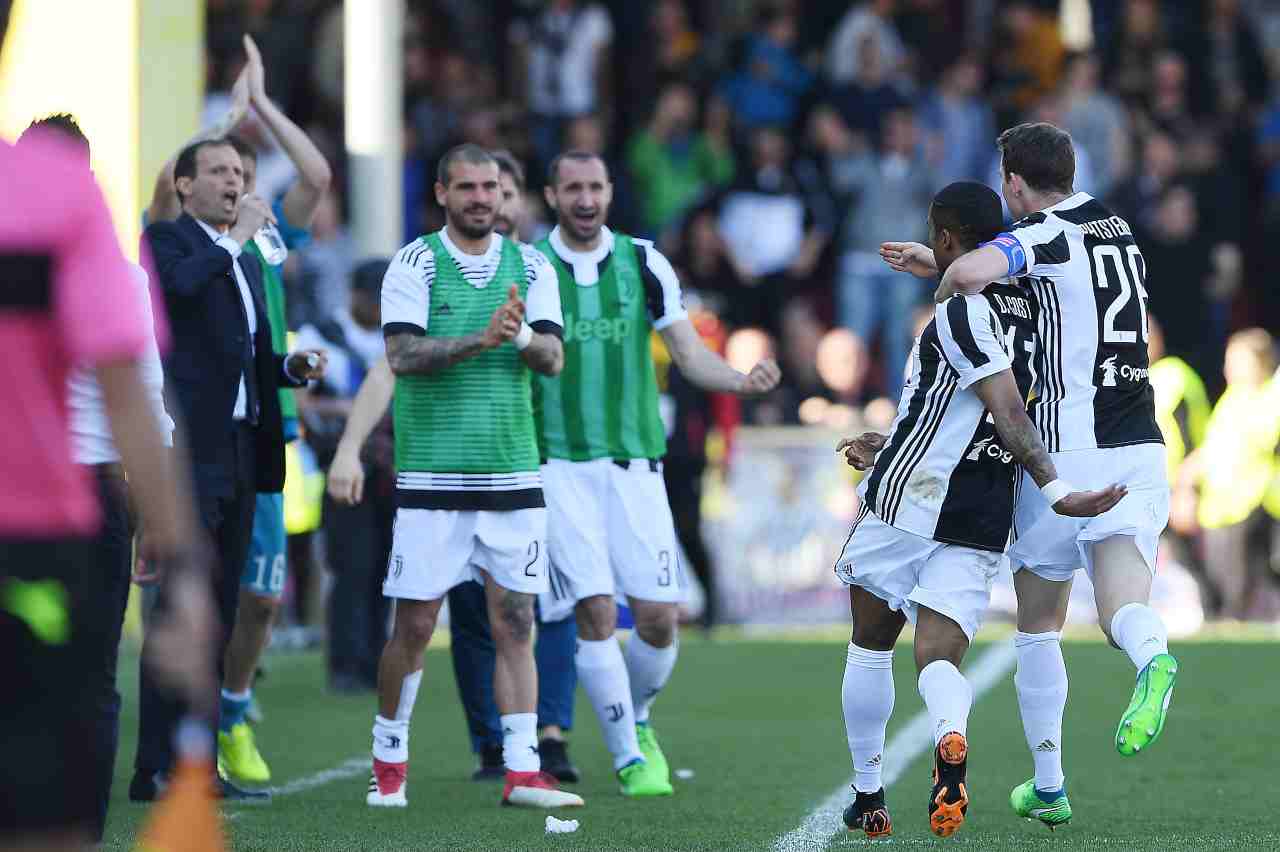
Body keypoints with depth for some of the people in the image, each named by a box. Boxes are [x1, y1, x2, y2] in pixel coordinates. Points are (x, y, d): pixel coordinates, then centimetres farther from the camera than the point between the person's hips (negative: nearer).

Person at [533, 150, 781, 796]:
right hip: (559, 464, -2)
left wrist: (741, 381, -13)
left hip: (634, 462, 2)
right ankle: (629, 757, 1)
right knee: (595, 611, -11)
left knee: (659, 616, -2)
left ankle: (637, 718, 27)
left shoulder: (642, 263, 5)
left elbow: (689, 353, 6)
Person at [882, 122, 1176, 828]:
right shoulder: (1117, 229, 16)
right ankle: (1152, 659, -45)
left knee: (1038, 624, 13)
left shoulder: (1043, 235, -9)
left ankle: (1048, 786, 18)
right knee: (1122, 606, -10)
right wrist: (936, 262, 27)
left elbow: (970, 275, -29)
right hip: (1141, 450, 5)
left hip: (1066, 455, -5)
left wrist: (941, 287, -6)